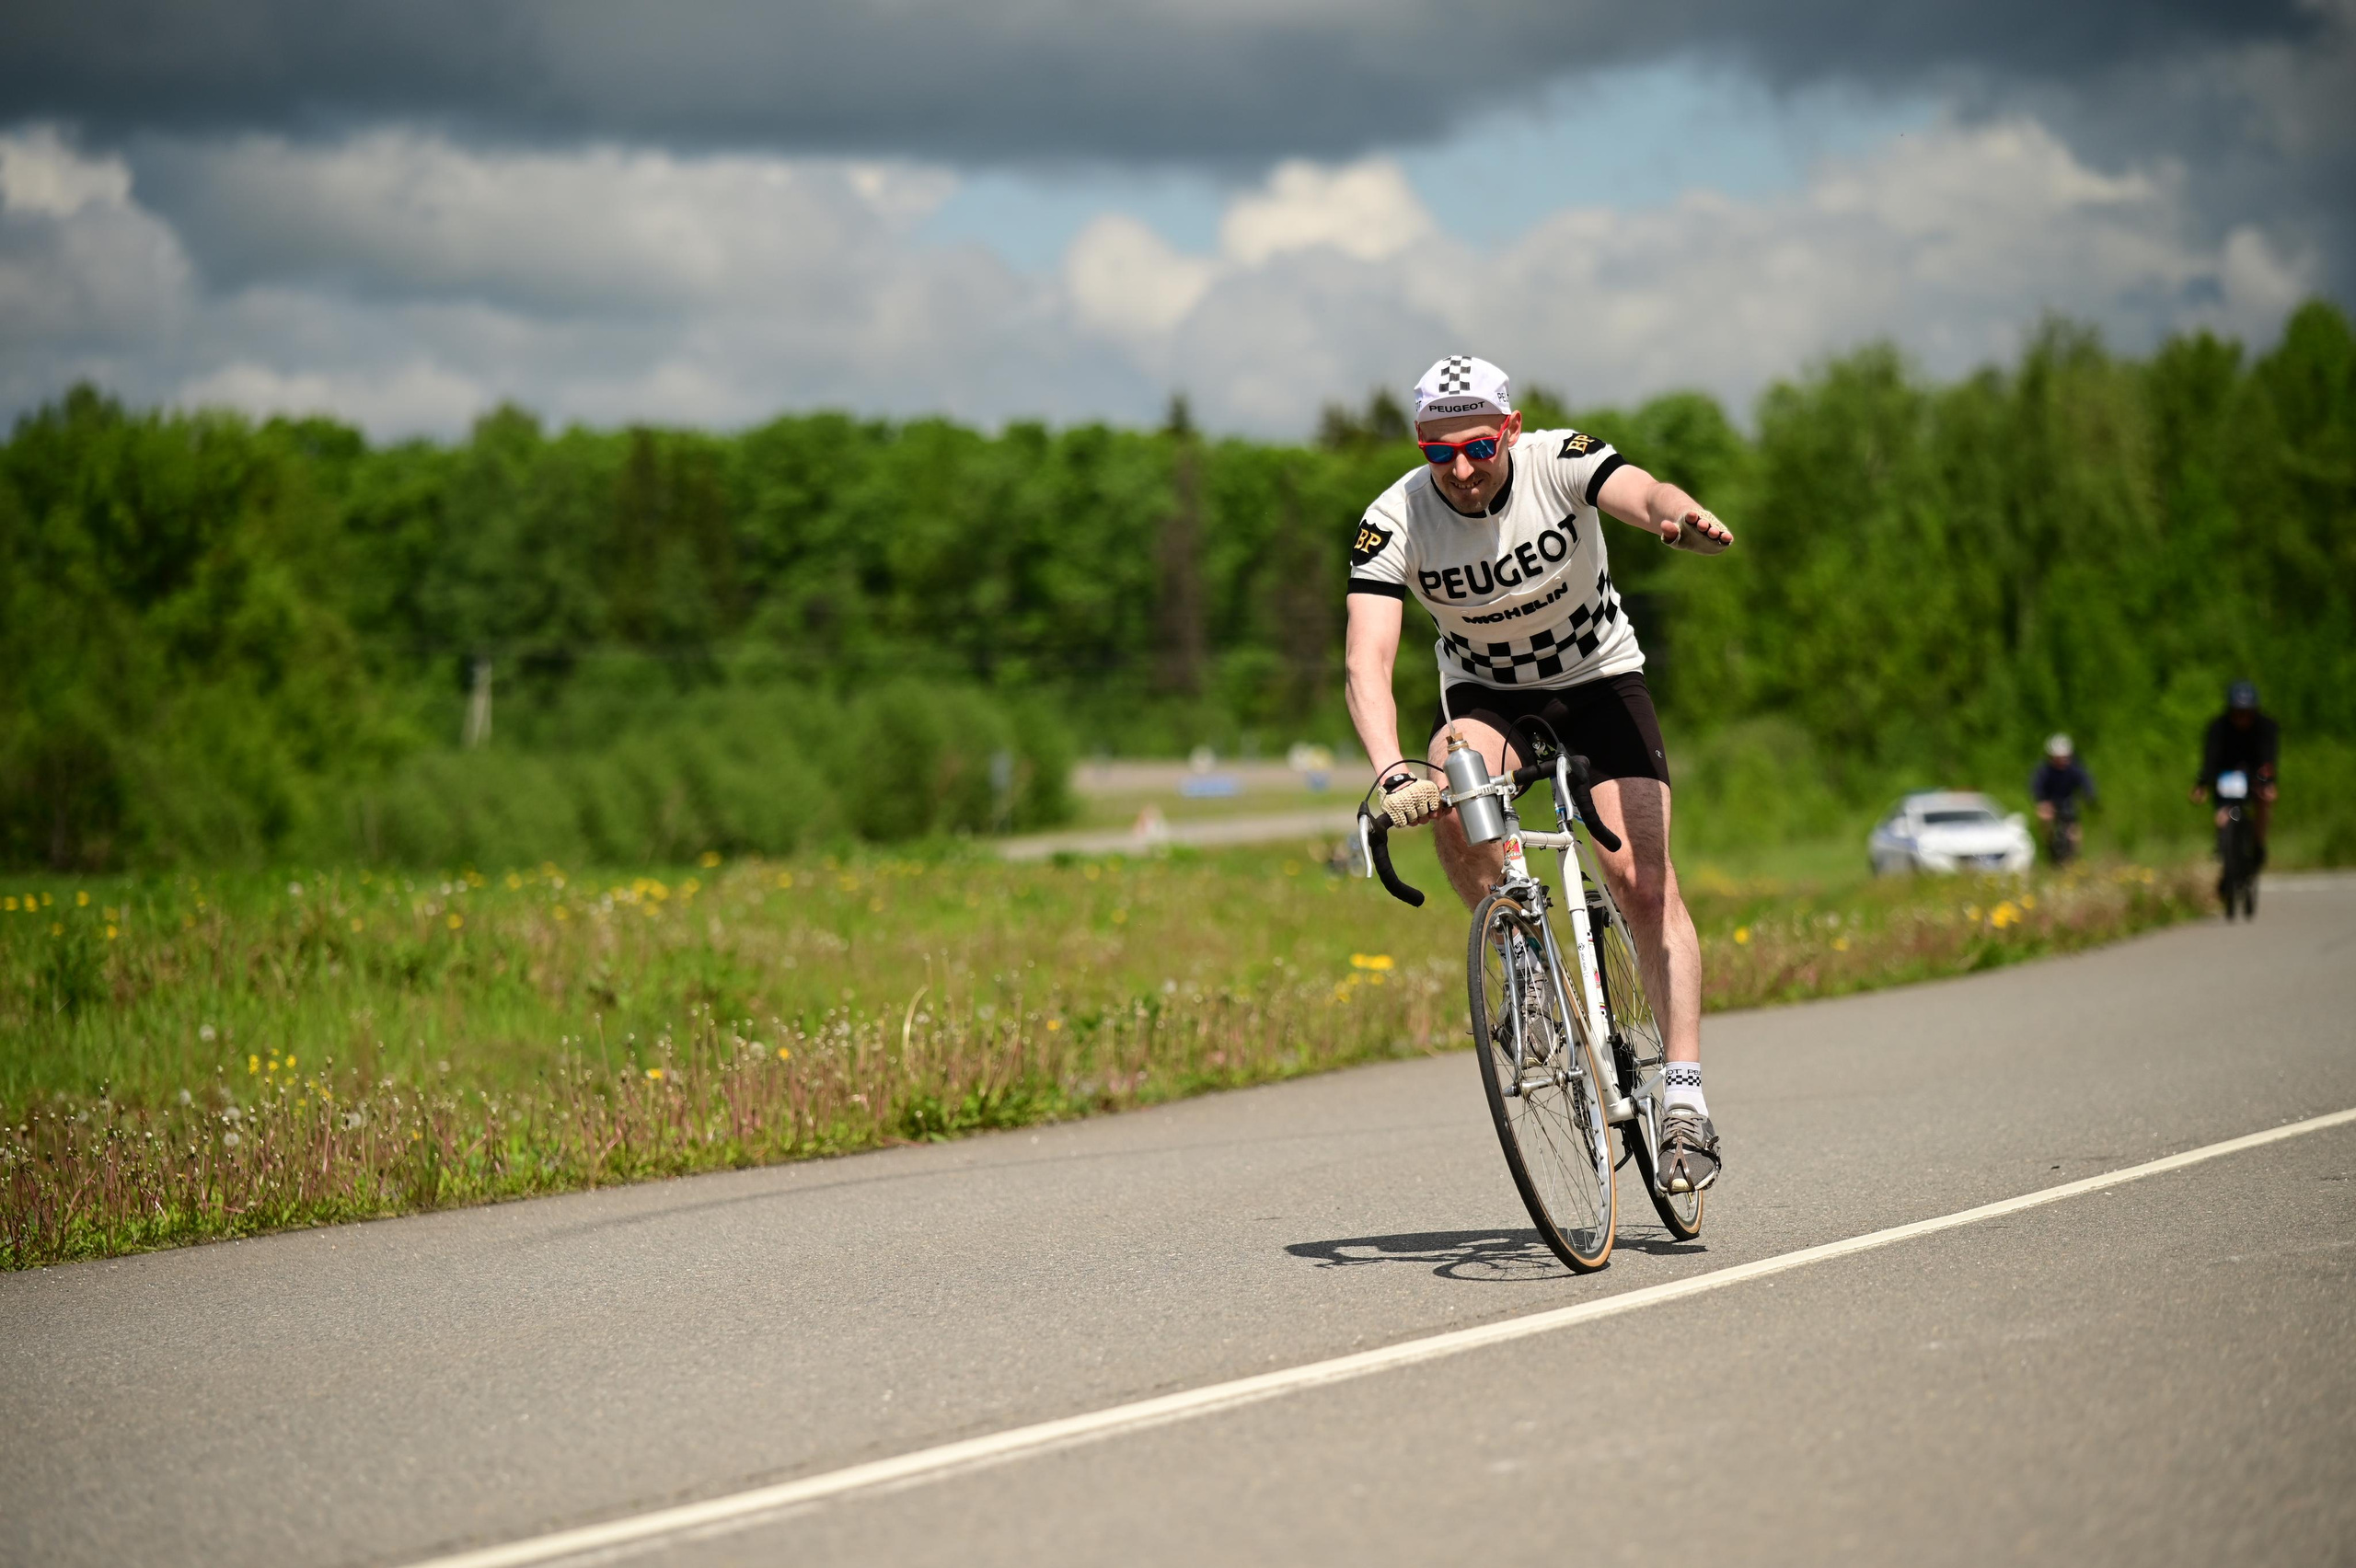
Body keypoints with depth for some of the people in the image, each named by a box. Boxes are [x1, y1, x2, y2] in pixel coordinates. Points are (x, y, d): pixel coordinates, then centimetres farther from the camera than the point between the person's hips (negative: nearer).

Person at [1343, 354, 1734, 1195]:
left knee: (1641, 876, -17)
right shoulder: (1395, 520, -22)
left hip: (1598, 676, -1)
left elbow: (1643, 493, -43)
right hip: (1486, 692, 1)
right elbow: (1366, 661, -31)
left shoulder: (1561, 462, -23)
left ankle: (1686, 1102, -13)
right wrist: (1392, 773, -49)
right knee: (1450, 797, -33)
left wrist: (1681, 517, -69)